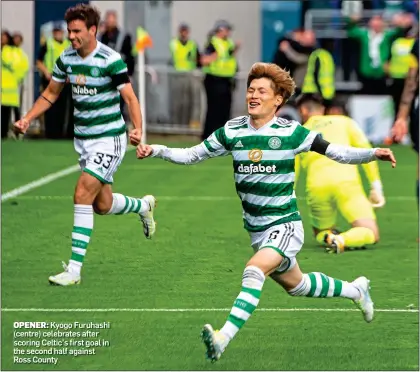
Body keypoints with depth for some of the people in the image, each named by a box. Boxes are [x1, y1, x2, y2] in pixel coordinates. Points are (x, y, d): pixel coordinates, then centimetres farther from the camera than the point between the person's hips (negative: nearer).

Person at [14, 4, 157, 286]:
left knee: (83, 194, -18)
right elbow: (50, 95, 14)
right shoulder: (66, 59, 2)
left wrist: (138, 129, -31)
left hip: (109, 138, -7)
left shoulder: (111, 60, -17)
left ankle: (75, 268, -16)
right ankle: (144, 205, 47)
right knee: (103, 204, 13)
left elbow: (130, 97, -16)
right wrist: (27, 119, 2)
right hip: (83, 139, 7)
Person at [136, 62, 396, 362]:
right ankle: (354, 290, 49)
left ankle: (223, 339, -40)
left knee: (254, 270, -30)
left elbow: (336, 152, -6)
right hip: (257, 231, 5)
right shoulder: (232, 131, -1)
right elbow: (191, 155, 6)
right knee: (296, 285, 21)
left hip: (285, 226, -5)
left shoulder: (291, 132, -10)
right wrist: (156, 150, -7)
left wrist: (373, 154, -21)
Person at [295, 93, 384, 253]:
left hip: (316, 186, 2)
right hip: (346, 181, -2)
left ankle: (328, 237, -12)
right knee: (371, 234, 1)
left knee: (320, 234, 25)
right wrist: (376, 187, 10)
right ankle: (341, 240, -30)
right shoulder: (344, 122, 24)